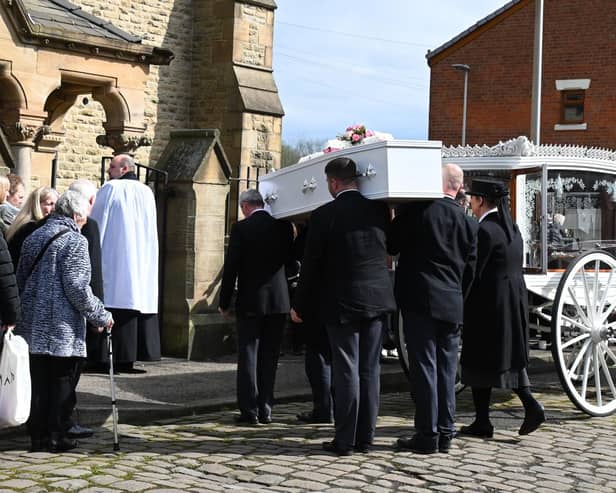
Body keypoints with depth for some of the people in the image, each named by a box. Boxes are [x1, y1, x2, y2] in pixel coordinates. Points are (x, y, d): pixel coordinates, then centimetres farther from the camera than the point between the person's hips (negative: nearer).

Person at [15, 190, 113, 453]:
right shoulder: (74, 241, -11)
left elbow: (20, 280, 18)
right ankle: (56, 436, 6)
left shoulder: (33, 237, 12)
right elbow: (77, 288, -16)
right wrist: (101, 315, -7)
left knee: (38, 382, 10)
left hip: (31, 326, 6)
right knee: (61, 381, 4)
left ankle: (37, 434, 12)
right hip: (62, 329, -6)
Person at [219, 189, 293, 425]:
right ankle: (265, 410, 12)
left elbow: (231, 267, -8)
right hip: (278, 301, 4)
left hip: (250, 301, -4)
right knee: (269, 357, 10)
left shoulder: (241, 228, -9)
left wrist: (224, 302, -2)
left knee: (248, 356, 3)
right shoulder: (283, 226, 3)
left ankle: (249, 410, 1)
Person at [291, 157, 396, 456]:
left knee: (346, 371, 1)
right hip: (377, 300, 4)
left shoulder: (324, 216, -11)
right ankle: (365, 437, 15)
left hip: (342, 302, -4)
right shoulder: (379, 209, 1)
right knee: (370, 370, 10)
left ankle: (344, 440, 5)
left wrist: (299, 306, 2)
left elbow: (311, 265, -7)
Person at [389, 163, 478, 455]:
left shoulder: (417, 210, -8)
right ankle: (445, 433, 15)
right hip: (452, 305, 4)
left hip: (419, 299, -4)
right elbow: (470, 270, 9)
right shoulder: (469, 224, 6)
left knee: (424, 367, -2)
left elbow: (391, 246, -1)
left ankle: (427, 434, 0)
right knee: (446, 369, 10)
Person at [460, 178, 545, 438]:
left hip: (488, 302, -8)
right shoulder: (512, 228, 11)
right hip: (515, 299, 8)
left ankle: (482, 422, 5)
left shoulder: (484, 230, -16)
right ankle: (531, 406, 1)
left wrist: (459, 307, -8)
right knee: (510, 356, 15)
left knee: (480, 362, 1)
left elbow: (473, 272, -16)